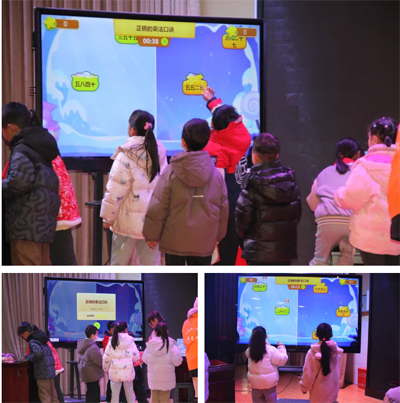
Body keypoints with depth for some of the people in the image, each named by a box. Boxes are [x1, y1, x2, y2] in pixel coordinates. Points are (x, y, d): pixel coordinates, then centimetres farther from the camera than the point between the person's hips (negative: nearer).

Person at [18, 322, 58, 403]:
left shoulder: (33, 342, -11)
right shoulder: (42, 339, 17)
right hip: (51, 370, 9)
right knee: (53, 396, 14)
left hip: (42, 372, -9)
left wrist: (29, 358, -10)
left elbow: (38, 353, -28)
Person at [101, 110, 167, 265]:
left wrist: (108, 217, -2)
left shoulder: (126, 156, -13)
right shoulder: (159, 153, 4)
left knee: (119, 263, 9)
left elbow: (115, 191, -12)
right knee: (151, 264, 9)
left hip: (129, 220, -4)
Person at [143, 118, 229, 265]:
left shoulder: (171, 172, -9)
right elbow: (223, 209, 8)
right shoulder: (216, 174, 0)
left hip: (174, 240, -2)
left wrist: (152, 234, 3)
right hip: (204, 242, 2)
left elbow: (157, 207, -9)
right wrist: (218, 235, 22)